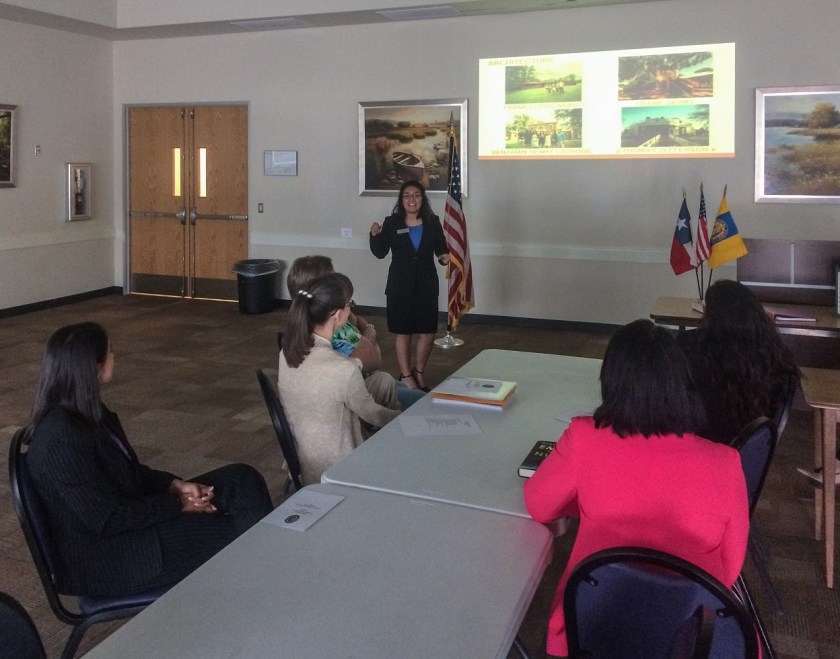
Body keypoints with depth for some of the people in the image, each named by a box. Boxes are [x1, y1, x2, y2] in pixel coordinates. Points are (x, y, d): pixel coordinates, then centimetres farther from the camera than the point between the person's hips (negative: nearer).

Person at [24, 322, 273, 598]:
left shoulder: (83, 413, 3)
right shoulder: (61, 438, -26)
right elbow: (108, 519, -25)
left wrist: (176, 486, -3)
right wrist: (179, 506, -15)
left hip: (127, 516, 9)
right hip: (102, 557, -9)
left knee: (242, 479, -2)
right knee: (233, 533, -14)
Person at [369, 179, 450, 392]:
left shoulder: (433, 223, 2)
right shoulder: (391, 223, -3)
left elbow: (441, 249, 8)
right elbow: (380, 253, 0)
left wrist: (445, 257, -14)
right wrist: (375, 235, -17)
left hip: (427, 285, 2)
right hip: (400, 286, -2)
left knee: (427, 333, 6)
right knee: (403, 333, 5)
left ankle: (419, 372, 28)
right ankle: (406, 376, 19)